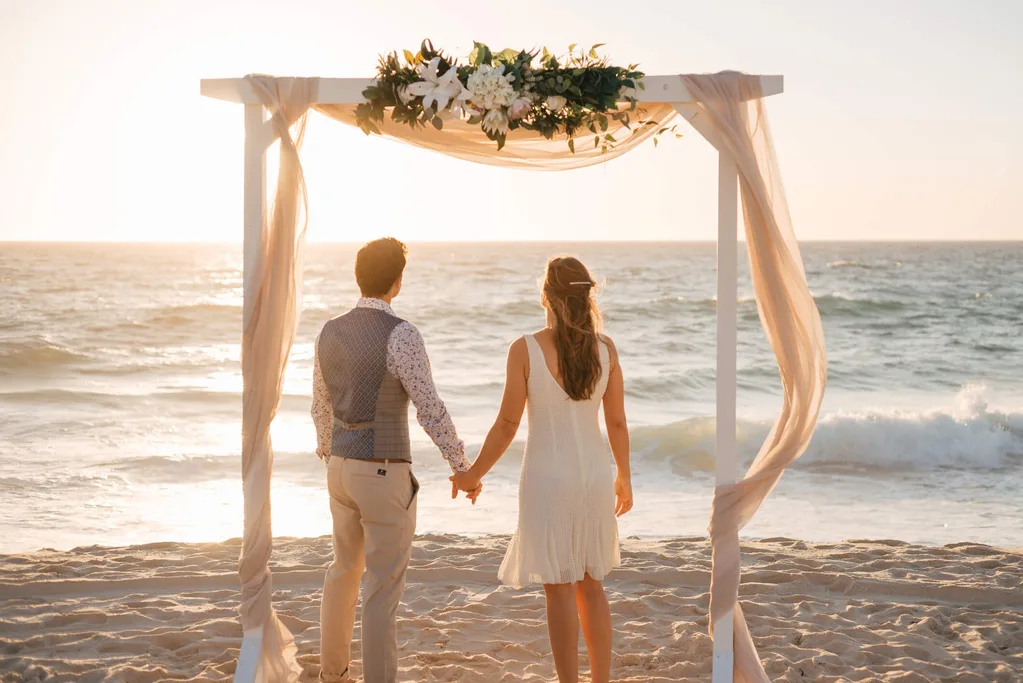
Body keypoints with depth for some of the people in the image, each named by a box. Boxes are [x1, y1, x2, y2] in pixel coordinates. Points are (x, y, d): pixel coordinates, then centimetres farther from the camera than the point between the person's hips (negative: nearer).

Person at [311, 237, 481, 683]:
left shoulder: (330, 333, 4)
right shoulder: (401, 335, -19)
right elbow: (429, 408, -20)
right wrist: (464, 468, -10)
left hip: (343, 469, 7)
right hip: (385, 478, -7)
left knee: (345, 570, 26)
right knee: (383, 588, 0)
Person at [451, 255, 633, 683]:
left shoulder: (525, 349, -14)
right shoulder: (605, 348, -3)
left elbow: (507, 425, -10)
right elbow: (617, 422, 3)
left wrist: (473, 474, 4)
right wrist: (624, 477, 18)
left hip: (547, 477, -4)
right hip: (593, 476, 4)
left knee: (560, 588, 2)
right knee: (590, 583, 17)